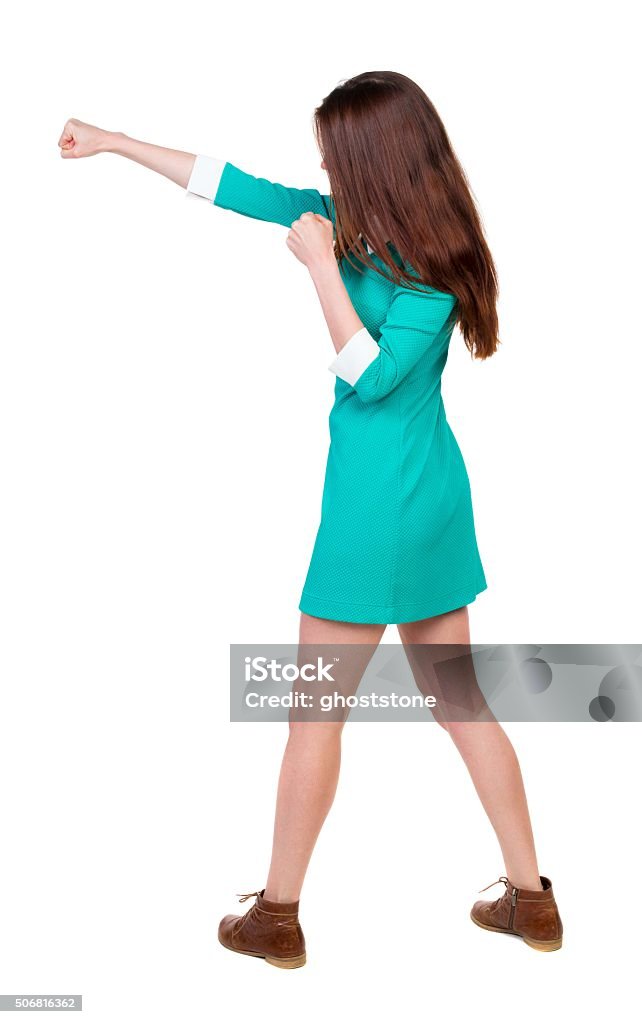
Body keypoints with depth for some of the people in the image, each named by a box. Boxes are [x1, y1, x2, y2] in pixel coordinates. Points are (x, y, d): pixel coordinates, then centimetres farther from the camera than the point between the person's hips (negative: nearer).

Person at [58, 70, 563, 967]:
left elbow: (372, 376, -20)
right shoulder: (356, 221, 8)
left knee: (316, 710, 5)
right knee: (459, 700, 15)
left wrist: (323, 267, -19)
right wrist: (113, 143, 15)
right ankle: (532, 898, 25)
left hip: (379, 508, -9)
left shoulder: (432, 265, -16)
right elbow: (241, 188, 12)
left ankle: (278, 916, 21)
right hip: (436, 497, 9)